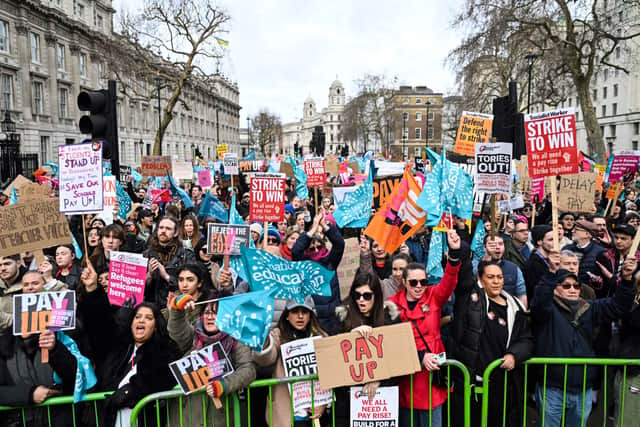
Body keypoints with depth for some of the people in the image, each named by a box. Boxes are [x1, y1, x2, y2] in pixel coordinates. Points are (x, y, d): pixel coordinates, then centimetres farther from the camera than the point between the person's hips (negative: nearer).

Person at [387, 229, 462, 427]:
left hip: (432, 371, 1)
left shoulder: (433, 296, 0)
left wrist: (454, 251, -34)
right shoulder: (393, 304, -4)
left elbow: (449, 281, -19)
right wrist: (420, 357, -18)